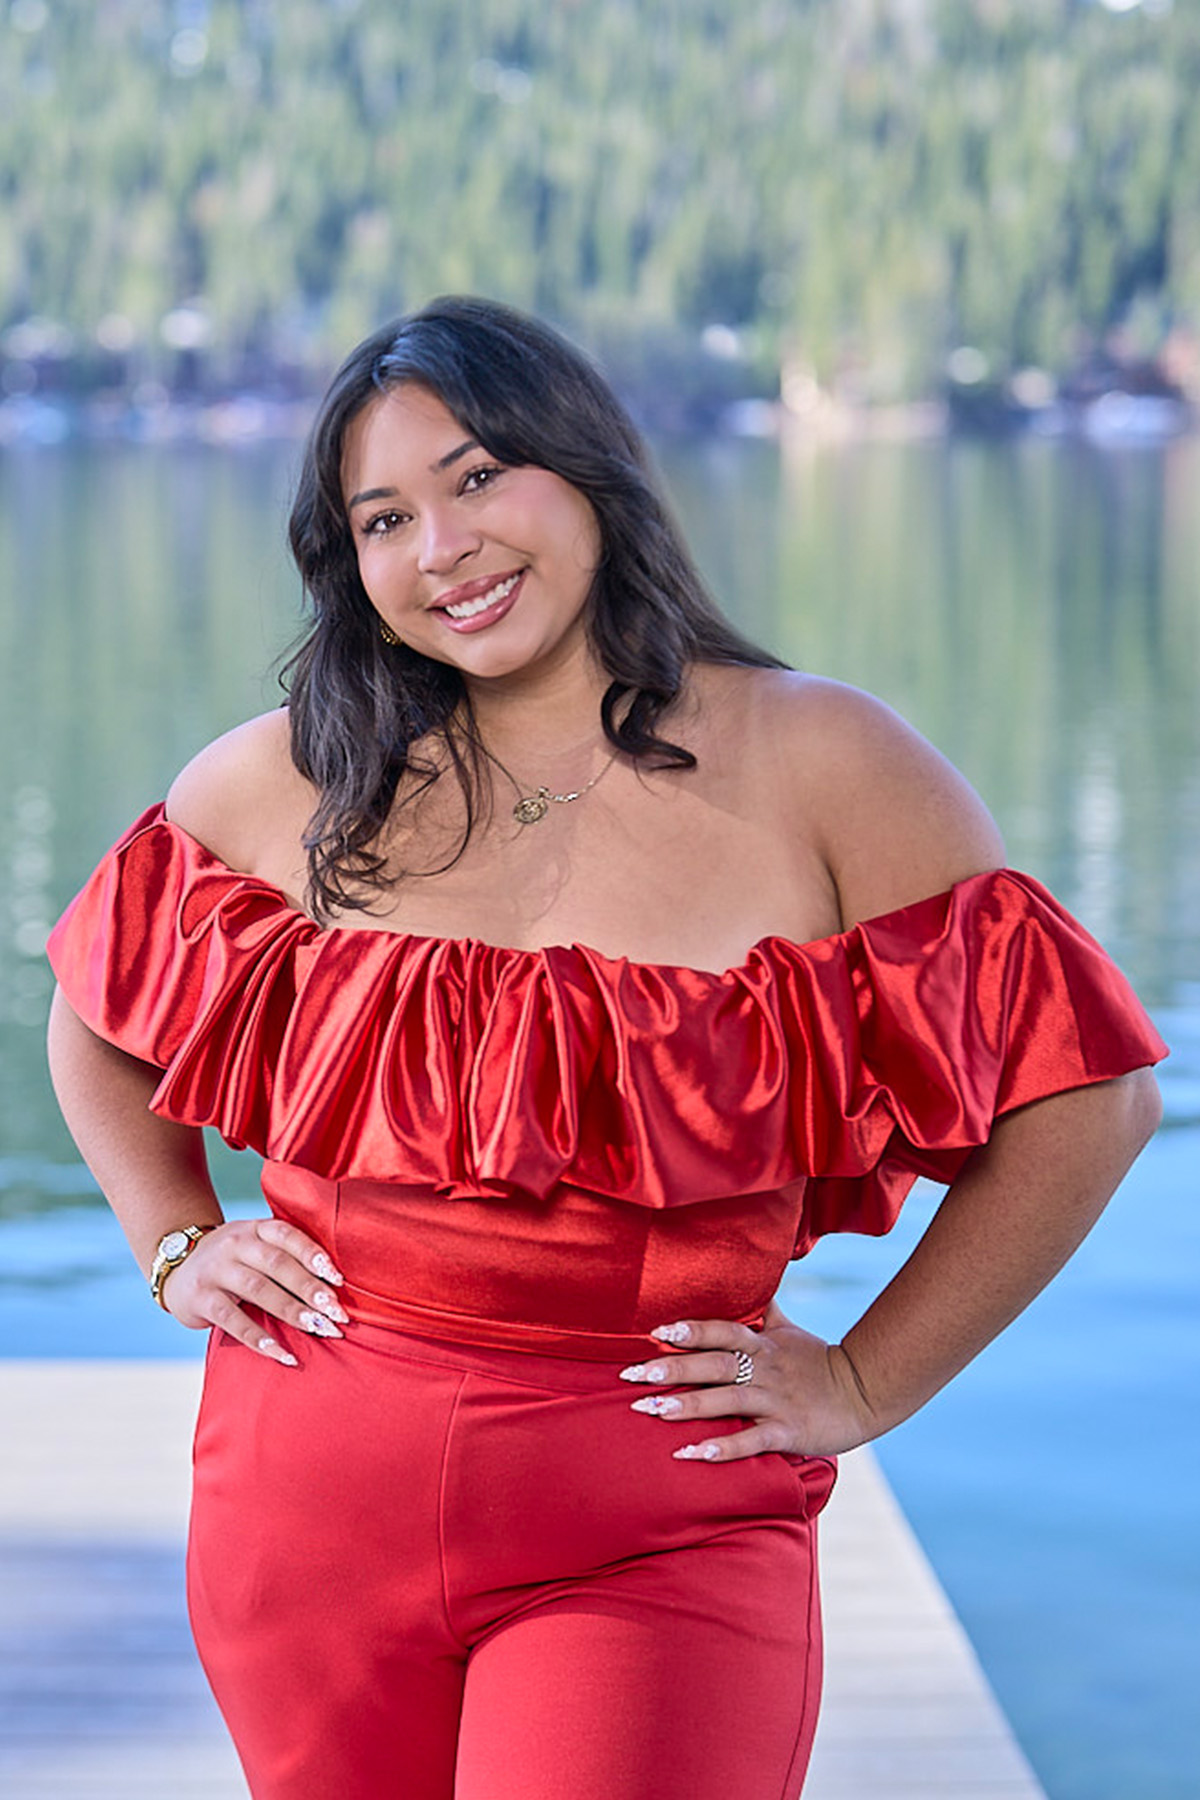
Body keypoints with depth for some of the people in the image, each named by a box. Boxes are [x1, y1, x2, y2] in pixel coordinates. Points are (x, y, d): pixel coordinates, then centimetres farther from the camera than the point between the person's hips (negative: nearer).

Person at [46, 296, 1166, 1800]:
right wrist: (175, 1248, 9)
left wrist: (863, 1386, -3)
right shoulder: (292, 782, 4)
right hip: (311, 1511, 3)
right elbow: (97, 1013, 21)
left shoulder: (818, 765, -3)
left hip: (657, 1540, -3)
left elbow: (1086, 1090, -1)